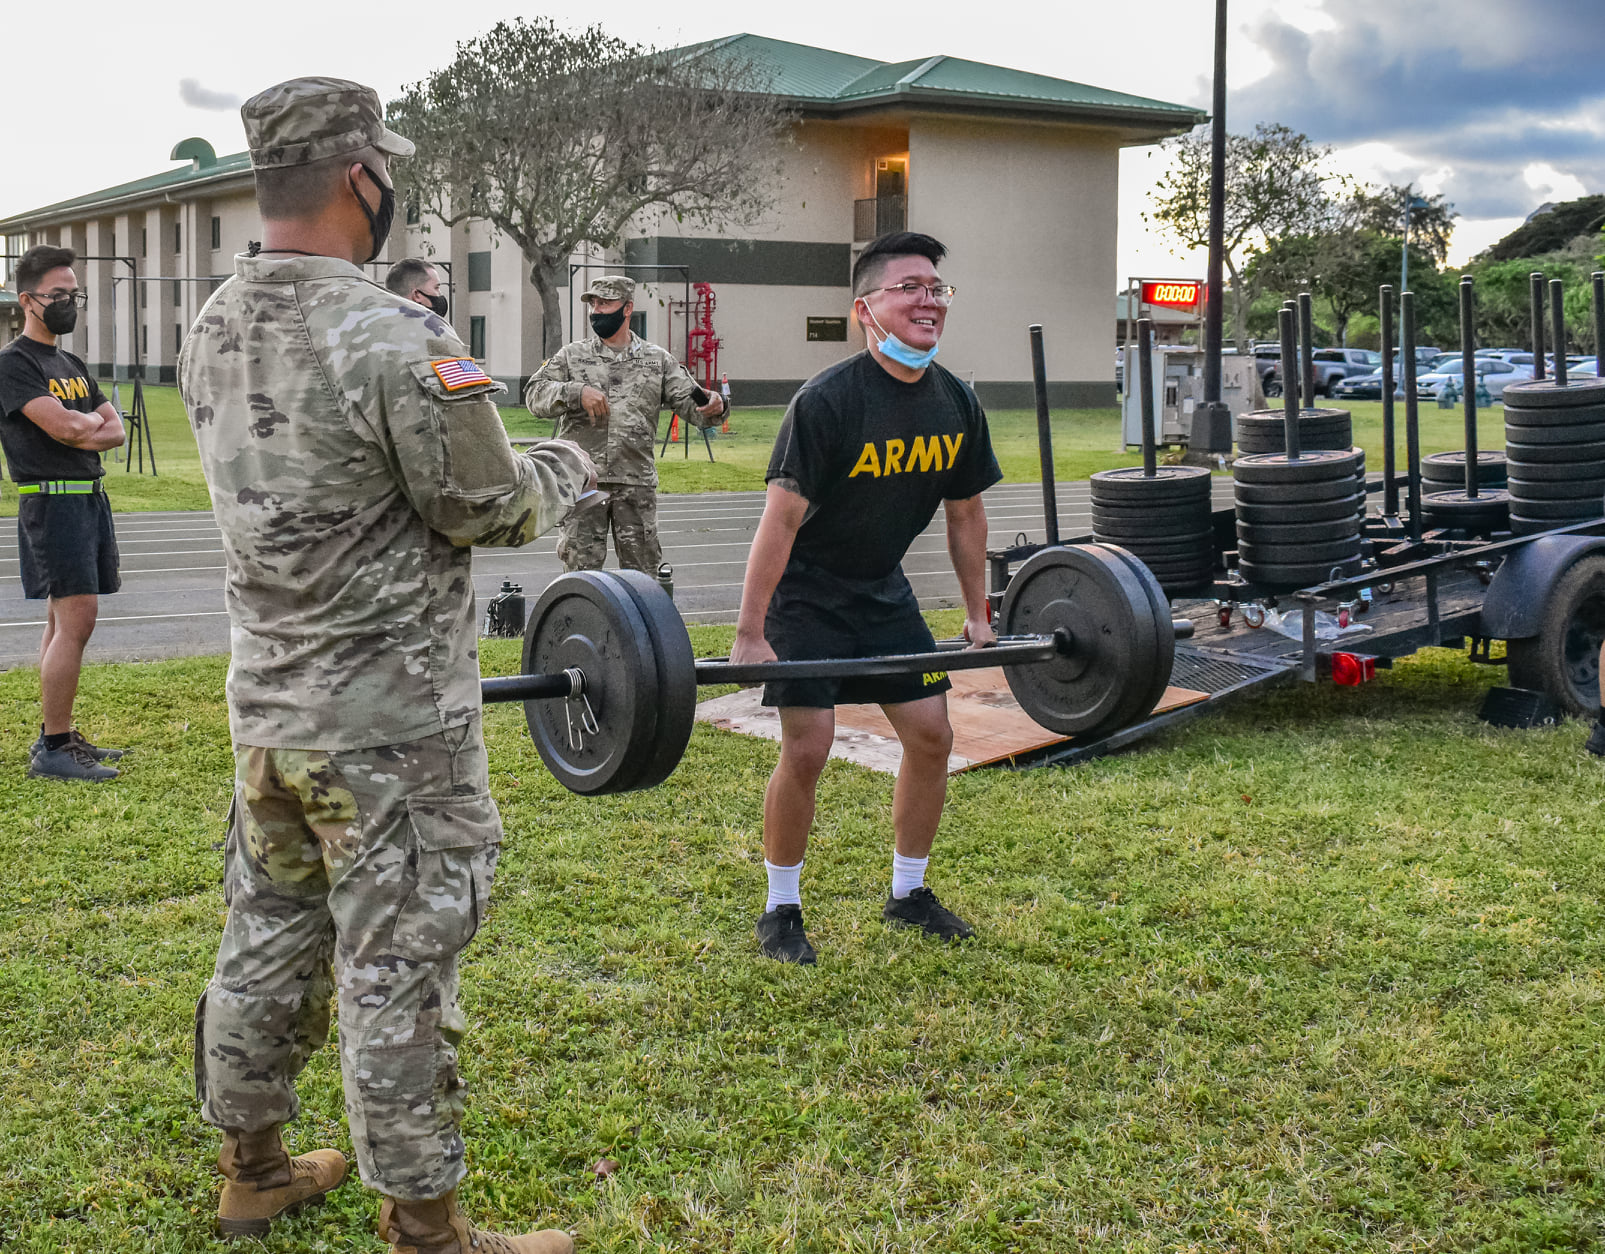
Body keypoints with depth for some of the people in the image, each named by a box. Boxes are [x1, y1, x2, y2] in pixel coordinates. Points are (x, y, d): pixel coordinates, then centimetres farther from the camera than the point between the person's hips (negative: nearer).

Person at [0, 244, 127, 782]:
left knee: (63, 622, 11)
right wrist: (92, 420, 1)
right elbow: (63, 425, -20)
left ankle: (62, 736, 17)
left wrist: (78, 433, -7)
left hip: (92, 496, 9)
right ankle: (50, 751, -11)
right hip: (52, 501, -9)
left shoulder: (72, 364, 18)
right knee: (76, 621, -14)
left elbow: (115, 431, 13)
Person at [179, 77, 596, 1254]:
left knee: (269, 938, 19)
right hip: (388, 723, -8)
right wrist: (567, 470, 6)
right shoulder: (395, 339, -21)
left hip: (267, 705, 8)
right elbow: (488, 509, -14)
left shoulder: (213, 333, 6)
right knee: (398, 969, 1)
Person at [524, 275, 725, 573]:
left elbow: (689, 402, 5)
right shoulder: (571, 356, 9)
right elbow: (535, 395, -1)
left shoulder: (658, 359, 11)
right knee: (581, 569, 1)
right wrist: (577, 392, -19)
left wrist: (713, 407, -18)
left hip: (637, 484, 1)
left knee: (643, 575, 5)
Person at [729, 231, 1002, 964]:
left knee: (931, 735, 5)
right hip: (807, 596, -6)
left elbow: (965, 513, 8)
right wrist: (750, 636, -23)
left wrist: (978, 615, 11)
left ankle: (908, 894, 23)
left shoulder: (956, 404, -4)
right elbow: (782, 518, -24)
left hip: (883, 591, 7)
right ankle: (780, 911, 9)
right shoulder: (829, 401, -24)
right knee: (806, 749, -10)